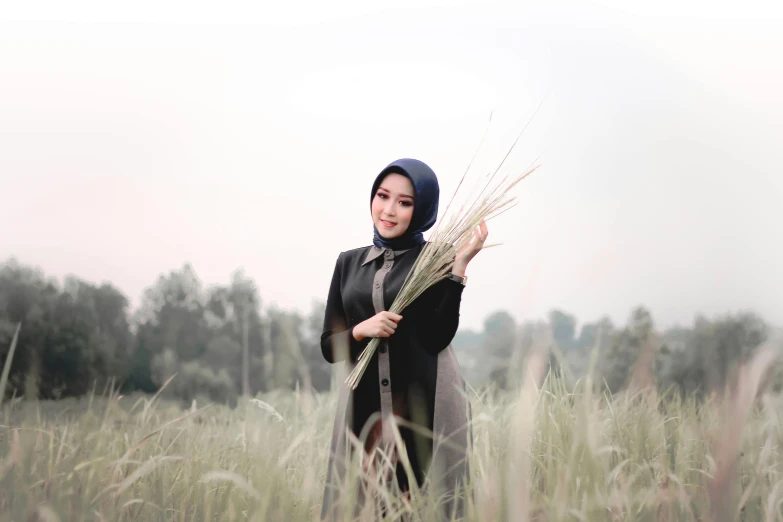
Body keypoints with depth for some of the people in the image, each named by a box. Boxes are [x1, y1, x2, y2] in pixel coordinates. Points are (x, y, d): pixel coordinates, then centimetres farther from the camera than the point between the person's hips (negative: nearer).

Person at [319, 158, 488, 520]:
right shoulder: (349, 262, 11)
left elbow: (436, 338, -11)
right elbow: (329, 346, 11)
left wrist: (459, 266, -16)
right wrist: (361, 330, -9)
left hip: (426, 408, -3)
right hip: (363, 409, 3)